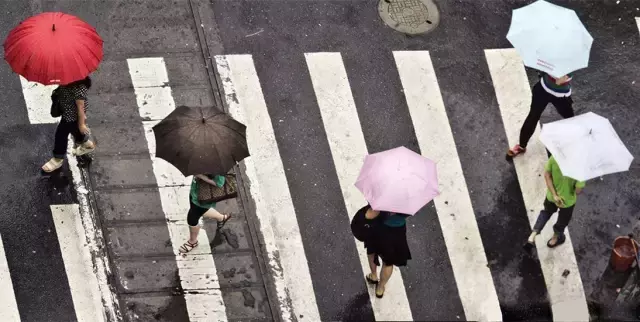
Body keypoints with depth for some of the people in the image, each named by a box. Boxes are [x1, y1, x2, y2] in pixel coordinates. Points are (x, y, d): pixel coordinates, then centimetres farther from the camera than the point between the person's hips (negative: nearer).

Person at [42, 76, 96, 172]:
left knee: (61, 133, 7)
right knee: (74, 128, 31)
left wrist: (81, 124, -18)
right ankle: (87, 145, 56)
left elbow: (80, 106, -27)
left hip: (72, 114, -9)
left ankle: (58, 159, 29)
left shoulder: (78, 86, -38)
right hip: (68, 111, 9)